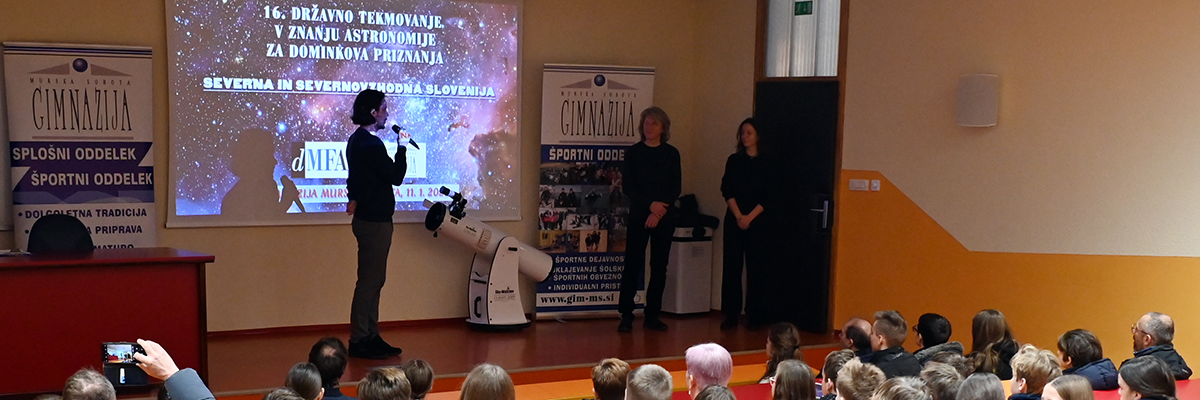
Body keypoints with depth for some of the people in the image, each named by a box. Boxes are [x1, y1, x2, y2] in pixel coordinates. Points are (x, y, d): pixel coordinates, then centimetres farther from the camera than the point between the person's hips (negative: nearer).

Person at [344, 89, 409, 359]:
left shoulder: (356, 141, 15)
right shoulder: (371, 144, -18)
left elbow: (354, 178, 25)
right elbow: (396, 176, -17)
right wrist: (401, 147, -7)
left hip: (369, 218, 11)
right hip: (374, 221, -11)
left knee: (372, 280, 13)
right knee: (370, 280, -6)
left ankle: (370, 337, 18)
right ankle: (360, 340, -3)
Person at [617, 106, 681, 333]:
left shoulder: (671, 154, 6)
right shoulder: (633, 152, 4)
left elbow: (676, 188, 2)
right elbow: (628, 187, -1)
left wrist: (659, 211, -10)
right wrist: (650, 204, -14)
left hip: (664, 218, 2)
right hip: (638, 215, -2)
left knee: (659, 266, 4)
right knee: (632, 264, -5)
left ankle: (652, 315, 11)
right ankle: (626, 315, -1)